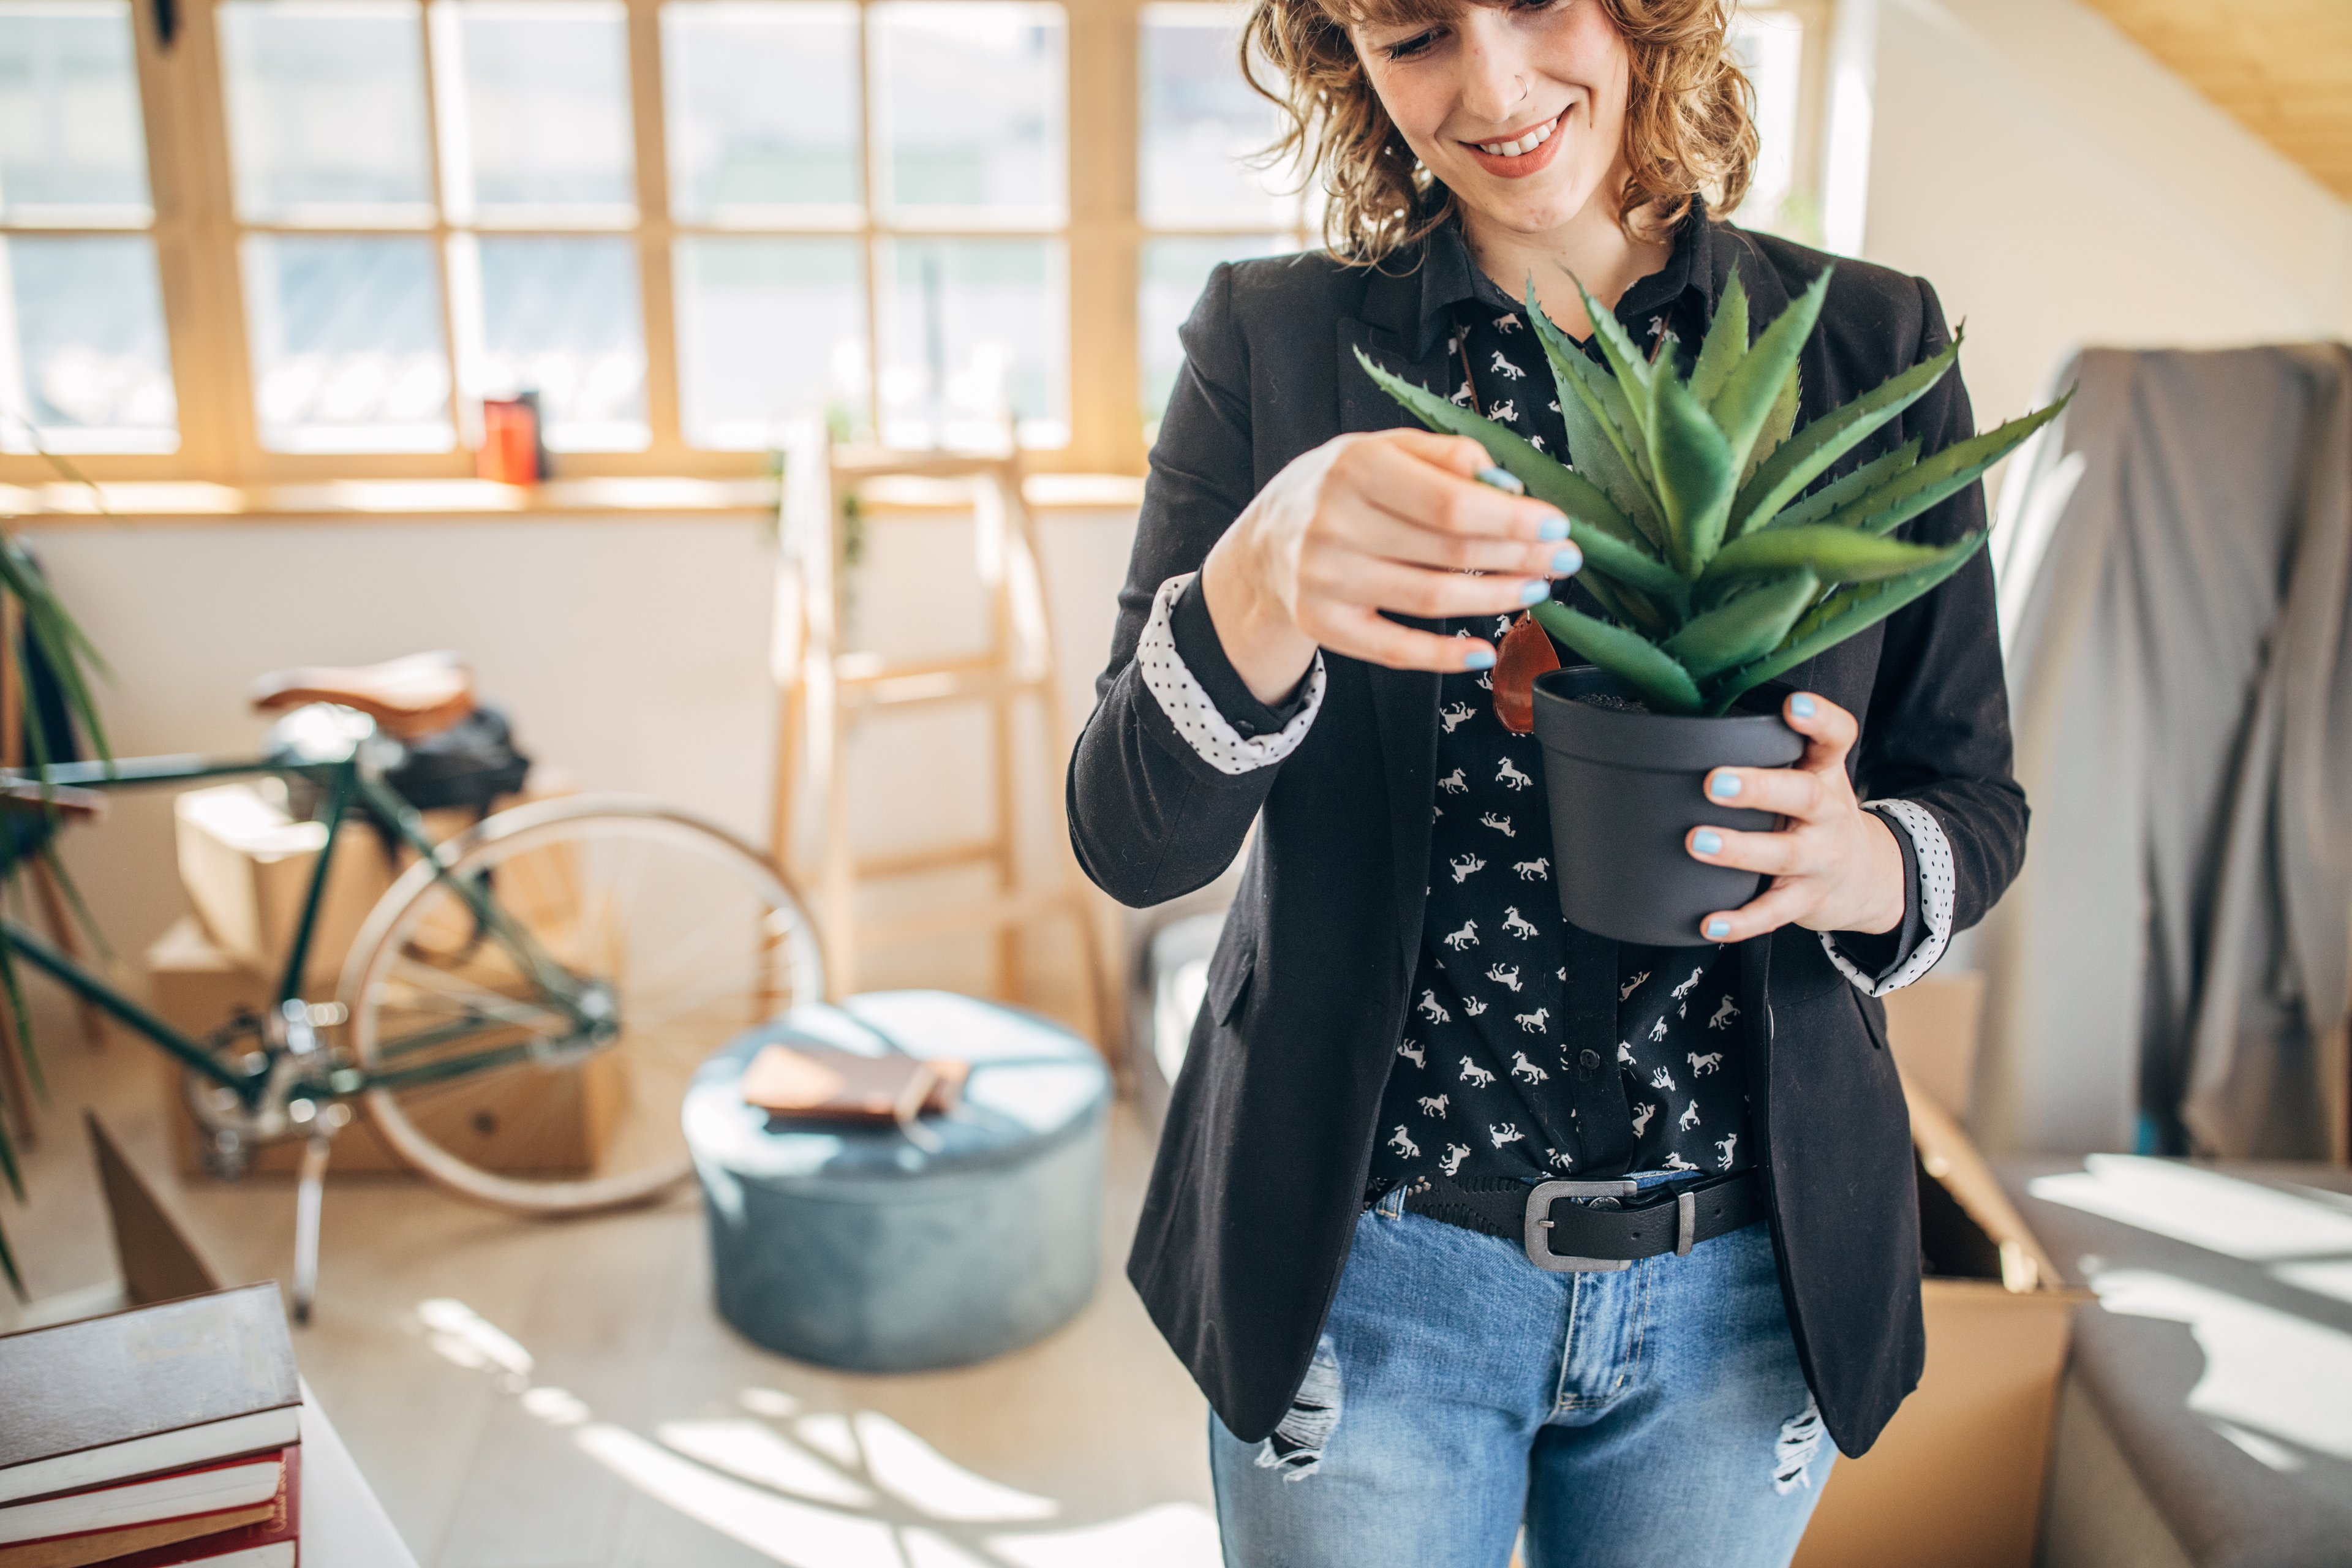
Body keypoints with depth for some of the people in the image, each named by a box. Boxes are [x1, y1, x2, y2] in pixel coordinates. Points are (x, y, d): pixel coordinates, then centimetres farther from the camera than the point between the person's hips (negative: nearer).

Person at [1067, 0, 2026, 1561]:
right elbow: (1130, 842, -12)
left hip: (1745, 1285, 2)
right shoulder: (1274, 340, -6)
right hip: (1365, 1272, -1)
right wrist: (1259, 591, -32)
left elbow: (1977, 798, 3)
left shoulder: (1871, 344, -2)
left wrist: (1863, 865, -20)